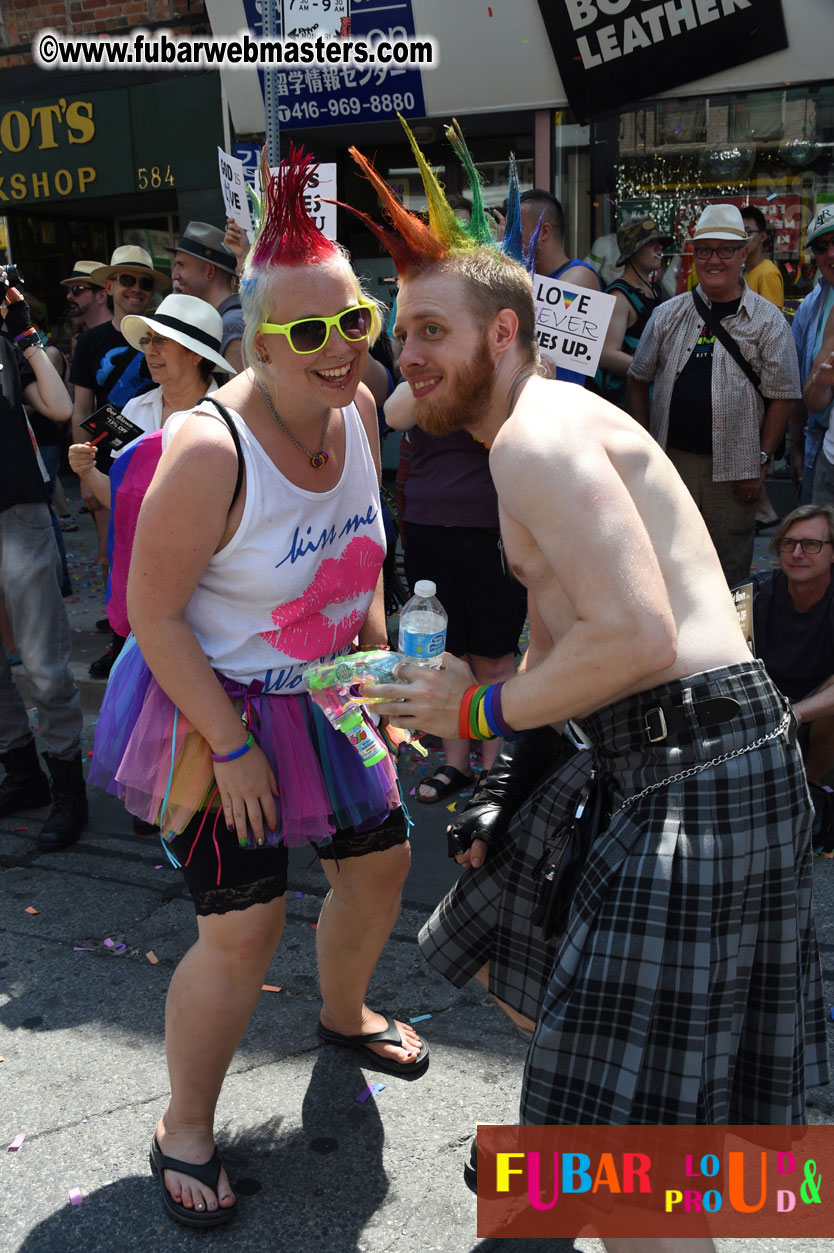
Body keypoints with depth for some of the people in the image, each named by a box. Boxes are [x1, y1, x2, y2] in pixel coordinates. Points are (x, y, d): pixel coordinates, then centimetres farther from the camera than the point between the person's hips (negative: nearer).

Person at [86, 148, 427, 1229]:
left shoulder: (357, 406, -6)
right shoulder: (209, 451, -29)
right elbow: (152, 612, -22)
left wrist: (376, 651, 12)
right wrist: (231, 747, -20)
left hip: (324, 695, 7)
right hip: (211, 702, -7)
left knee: (380, 858, 17)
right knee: (243, 926, -7)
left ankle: (344, 1014, 49)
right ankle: (184, 1127, 20)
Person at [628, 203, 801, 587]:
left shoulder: (767, 320, 1)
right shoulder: (668, 315, 7)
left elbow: (782, 396, -1)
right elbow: (638, 380, 13)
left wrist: (760, 461, -6)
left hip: (734, 469, -2)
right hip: (670, 460, 2)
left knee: (730, 570, 6)